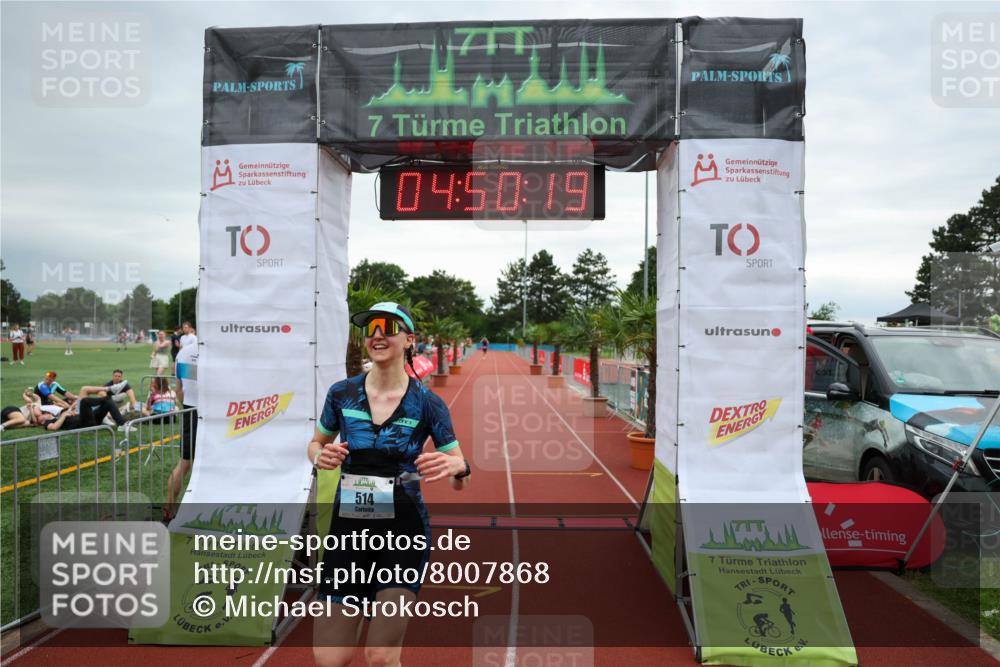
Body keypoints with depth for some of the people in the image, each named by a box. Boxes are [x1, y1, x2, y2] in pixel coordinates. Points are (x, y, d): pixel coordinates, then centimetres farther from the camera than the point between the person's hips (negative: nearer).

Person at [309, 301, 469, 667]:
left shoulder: (427, 403, -8)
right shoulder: (342, 393, -3)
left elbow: (461, 476, -2)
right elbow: (316, 444, 13)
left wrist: (454, 467, -26)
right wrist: (321, 456, -10)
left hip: (404, 530, -2)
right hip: (349, 528, 2)